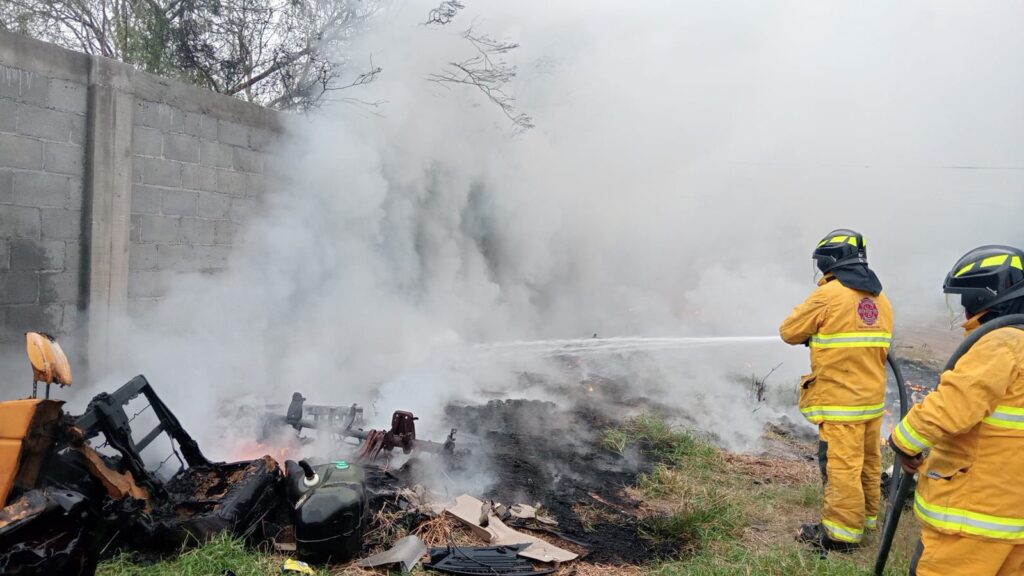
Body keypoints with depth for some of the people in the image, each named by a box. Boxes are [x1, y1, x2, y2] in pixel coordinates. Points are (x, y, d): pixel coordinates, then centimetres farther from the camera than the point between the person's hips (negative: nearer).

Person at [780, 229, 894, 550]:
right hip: (873, 396, 8)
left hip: (840, 399, -8)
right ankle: (866, 516, 32)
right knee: (868, 461, 18)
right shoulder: (880, 299, 9)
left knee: (841, 464, -2)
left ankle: (841, 532, 4)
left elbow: (790, 332, -6)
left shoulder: (828, 295, -15)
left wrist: (805, 314, 14)